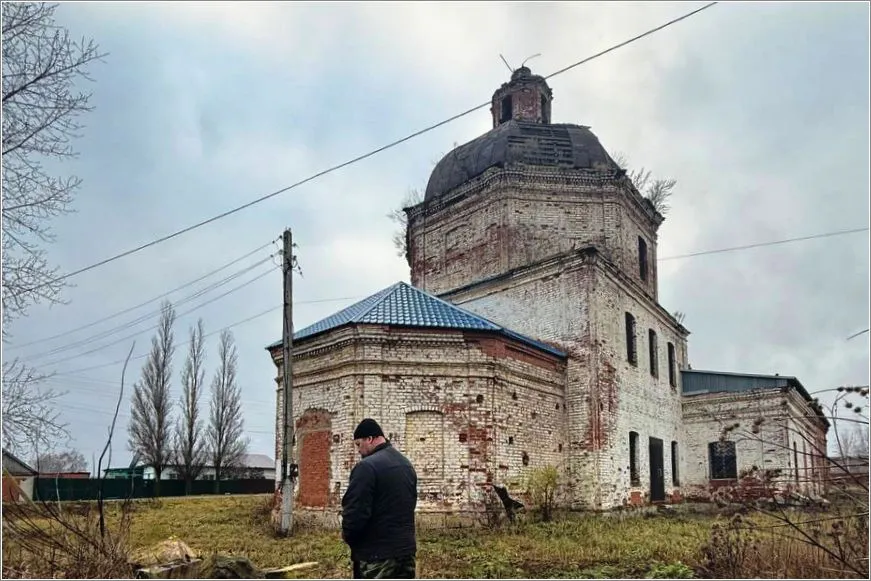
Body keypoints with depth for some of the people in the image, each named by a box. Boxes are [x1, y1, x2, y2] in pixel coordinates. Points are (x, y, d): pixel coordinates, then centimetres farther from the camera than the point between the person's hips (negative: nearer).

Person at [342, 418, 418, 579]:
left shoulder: (367, 466, -16)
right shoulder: (407, 465, 13)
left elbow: (355, 513, -21)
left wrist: (347, 535, -2)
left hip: (376, 556, -8)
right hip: (407, 550, 8)